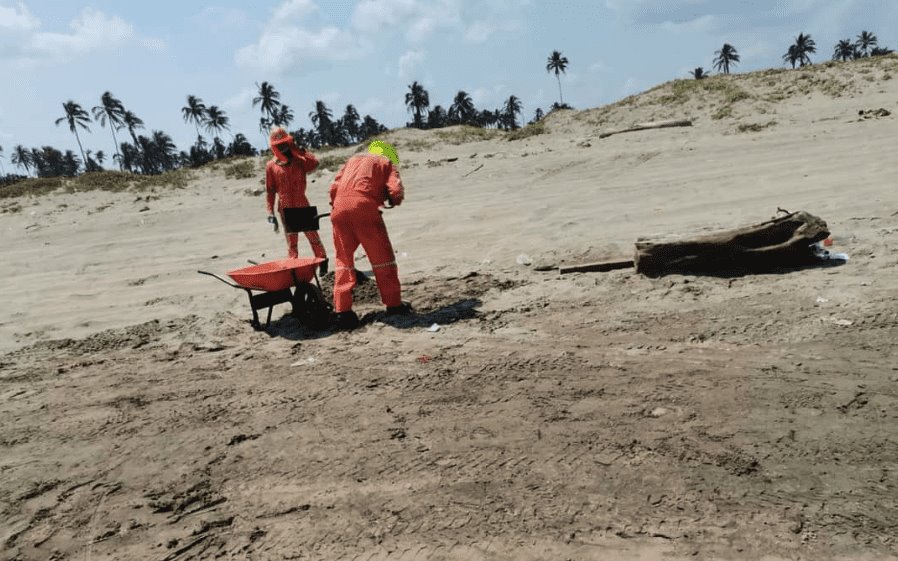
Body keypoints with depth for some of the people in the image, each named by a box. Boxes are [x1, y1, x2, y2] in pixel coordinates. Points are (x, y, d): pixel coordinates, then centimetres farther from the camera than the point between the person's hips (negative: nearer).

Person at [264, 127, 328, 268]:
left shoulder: (299, 160, 0)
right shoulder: (271, 166, 1)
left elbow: (314, 163, -22)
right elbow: (270, 191, 3)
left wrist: (298, 150, -14)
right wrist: (271, 212, -2)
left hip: (302, 206, 0)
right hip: (286, 210, 1)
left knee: (313, 236, 4)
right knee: (291, 243, 7)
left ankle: (323, 263, 15)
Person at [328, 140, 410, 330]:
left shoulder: (353, 159, 32)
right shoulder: (387, 162, 19)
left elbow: (334, 187, 19)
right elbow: (396, 190, 1)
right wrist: (394, 201, 22)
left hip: (339, 206, 4)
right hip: (364, 206, -4)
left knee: (344, 259, 12)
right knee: (382, 257, 8)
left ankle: (341, 310, 6)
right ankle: (394, 304, 14)